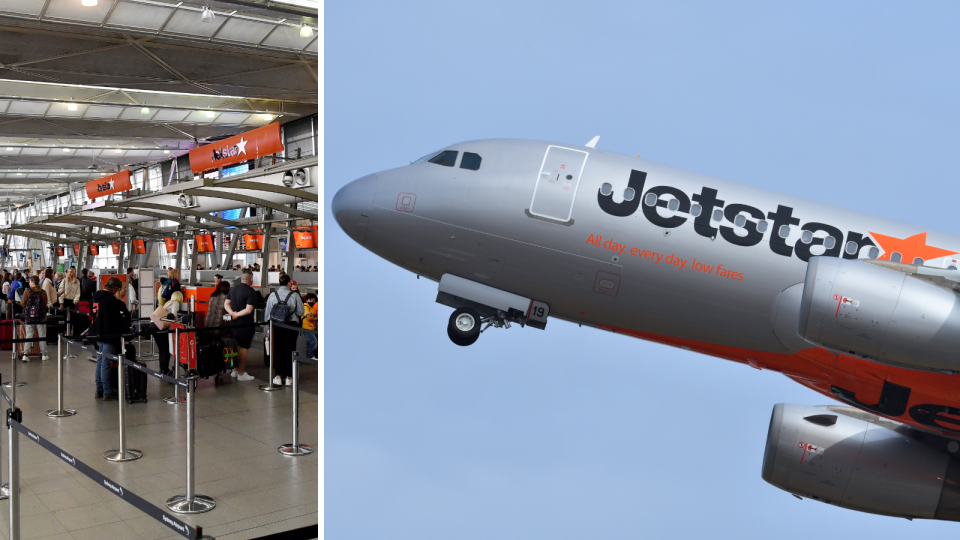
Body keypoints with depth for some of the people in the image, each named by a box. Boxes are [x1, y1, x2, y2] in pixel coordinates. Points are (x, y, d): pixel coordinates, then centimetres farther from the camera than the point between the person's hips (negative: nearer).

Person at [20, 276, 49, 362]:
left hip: (29, 317, 0)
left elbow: (23, 303, -2)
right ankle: (43, 354, 12)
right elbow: (45, 304, 2)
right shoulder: (43, 292, -5)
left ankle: (25, 355, 4)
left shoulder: (27, 291, -7)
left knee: (28, 336, 6)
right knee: (42, 336, 9)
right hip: (41, 317, 0)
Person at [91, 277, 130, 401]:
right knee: (106, 363, -4)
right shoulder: (110, 299, -18)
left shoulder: (97, 297, 9)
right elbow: (116, 318, -16)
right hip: (108, 335, -9)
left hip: (98, 334, 9)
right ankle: (107, 393, 1)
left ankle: (99, 390, 23)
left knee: (100, 361, 16)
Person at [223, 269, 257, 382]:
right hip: (246, 325, -7)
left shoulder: (233, 289, 8)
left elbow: (226, 304, 6)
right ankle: (241, 373, 5)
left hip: (234, 323, 7)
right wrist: (237, 314, -13)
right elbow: (249, 309, -23)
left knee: (236, 346, 18)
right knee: (244, 348, 1)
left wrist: (232, 313, -9)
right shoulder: (251, 291, -15)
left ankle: (235, 370, 27)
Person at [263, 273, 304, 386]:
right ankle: (288, 377, 8)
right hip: (291, 326, -2)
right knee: (289, 350, 5)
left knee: (277, 350, 10)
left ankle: (278, 376, 13)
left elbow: (267, 313, 4)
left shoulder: (272, 295, -1)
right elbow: (301, 312, -3)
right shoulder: (295, 295, -8)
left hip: (276, 326, 2)